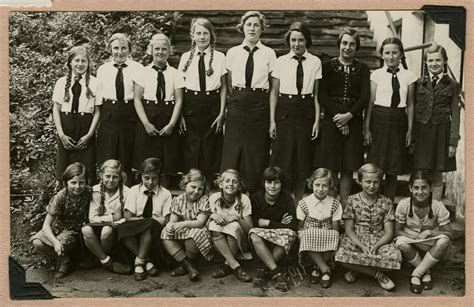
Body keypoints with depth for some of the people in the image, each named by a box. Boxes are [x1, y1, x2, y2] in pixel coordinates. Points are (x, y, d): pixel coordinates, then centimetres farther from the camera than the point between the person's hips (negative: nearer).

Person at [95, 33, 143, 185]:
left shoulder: (138, 68, 2)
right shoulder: (102, 69, 10)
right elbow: (98, 98, 11)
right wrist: (97, 120, 7)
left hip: (130, 117, -2)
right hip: (108, 117, 2)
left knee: (127, 162, 6)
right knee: (107, 162, 3)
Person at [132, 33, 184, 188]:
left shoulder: (175, 74, 4)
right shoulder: (143, 73, 4)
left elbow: (179, 101, 1)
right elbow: (137, 100, 0)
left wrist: (171, 124, -10)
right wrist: (146, 123, -10)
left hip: (169, 120, 1)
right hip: (147, 118, 0)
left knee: (168, 160, 2)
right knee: (147, 161, 1)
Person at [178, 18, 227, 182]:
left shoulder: (219, 57, 1)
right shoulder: (186, 57, 5)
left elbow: (224, 87, 4)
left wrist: (221, 113, -2)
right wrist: (180, 114, -2)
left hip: (212, 106, -1)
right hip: (190, 107, 1)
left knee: (210, 151, 4)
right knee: (190, 150, 2)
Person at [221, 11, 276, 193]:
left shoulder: (269, 54, 3)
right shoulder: (232, 53, 7)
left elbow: (273, 87, 5)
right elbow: (229, 84, 13)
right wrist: (238, 99, 6)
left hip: (259, 107, -1)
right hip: (236, 106, 1)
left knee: (256, 154, 3)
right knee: (232, 152, 1)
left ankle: (254, 196, 13)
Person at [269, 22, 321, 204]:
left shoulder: (315, 62, 3)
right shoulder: (281, 62, 1)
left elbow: (316, 94, 5)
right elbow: (274, 92, 3)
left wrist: (317, 120, 0)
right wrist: (272, 120, -2)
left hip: (306, 112, 1)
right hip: (285, 112, -1)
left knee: (303, 159, 7)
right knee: (283, 158, -1)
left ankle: (298, 202, 20)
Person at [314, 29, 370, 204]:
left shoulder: (363, 69, 10)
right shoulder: (328, 67, 6)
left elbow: (365, 97, 1)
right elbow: (322, 96, -1)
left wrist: (348, 116, -12)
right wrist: (337, 117, -11)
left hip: (353, 122, 1)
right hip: (331, 121, -1)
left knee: (348, 169, 3)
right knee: (329, 168, -2)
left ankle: (344, 206, 9)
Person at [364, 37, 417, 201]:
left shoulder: (408, 76, 6)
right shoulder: (376, 74, 1)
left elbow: (410, 105, 8)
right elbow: (370, 102, 0)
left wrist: (410, 130, 4)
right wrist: (367, 128, -5)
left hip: (399, 121, 2)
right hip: (379, 120, -2)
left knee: (394, 168, 7)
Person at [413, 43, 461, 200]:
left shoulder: (452, 85, 3)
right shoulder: (418, 83, 6)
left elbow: (455, 115, 1)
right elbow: (411, 110, 6)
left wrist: (453, 142, -5)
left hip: (441, 133, 0)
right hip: (420, 132, 1)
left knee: (437, 175, 8)